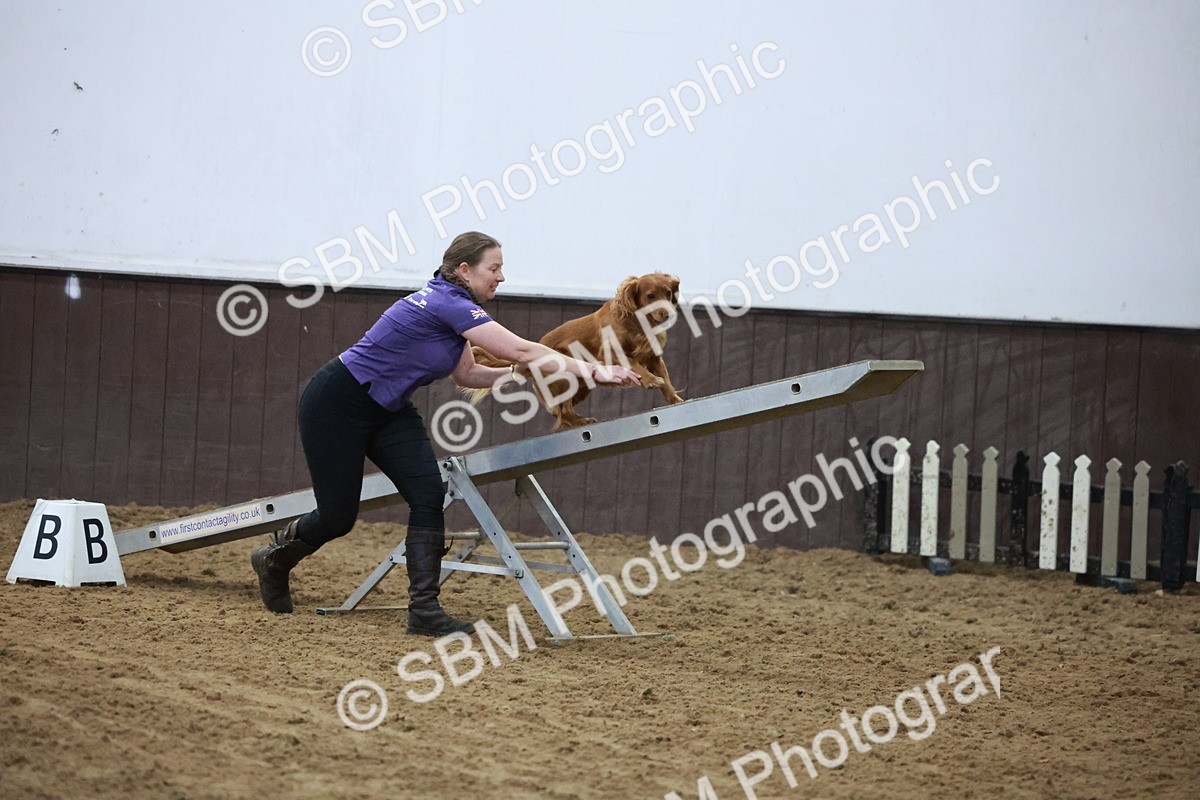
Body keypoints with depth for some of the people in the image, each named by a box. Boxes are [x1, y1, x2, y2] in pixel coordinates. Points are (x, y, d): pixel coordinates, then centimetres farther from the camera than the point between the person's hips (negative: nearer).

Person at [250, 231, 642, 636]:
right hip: (337, 403, -9)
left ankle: (424, 609, -12)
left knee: (429, 494, -10)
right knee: (338, 515, -1)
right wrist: (594, 371, -26)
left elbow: (467, 374, 12)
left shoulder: (452, 306, 3)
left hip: (388, 411, 9)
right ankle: (273, 560, 30)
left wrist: (522, 372, -4)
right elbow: (521, 350, -29)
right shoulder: (448, 304, -26)